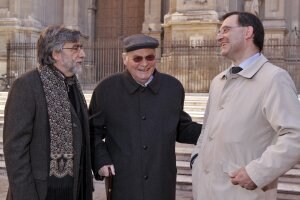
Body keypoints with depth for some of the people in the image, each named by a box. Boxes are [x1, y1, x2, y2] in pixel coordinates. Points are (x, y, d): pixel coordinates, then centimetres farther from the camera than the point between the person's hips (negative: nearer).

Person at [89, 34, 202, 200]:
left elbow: (181, 129, 12)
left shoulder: (173, 87, 4)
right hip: (122, 185, -2)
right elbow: (93, 131, 6)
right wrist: (101, 160, -7)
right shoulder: (106, 89, -1)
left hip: (162, 185, 2)